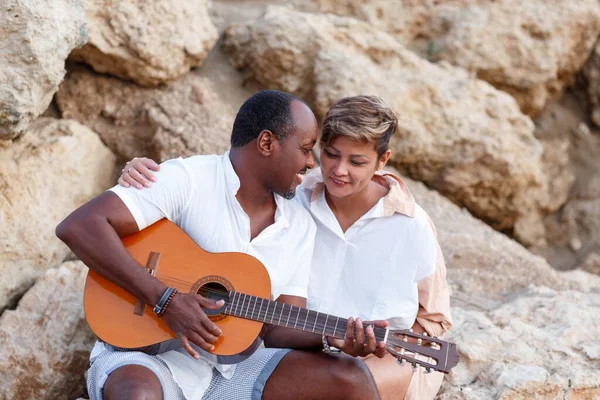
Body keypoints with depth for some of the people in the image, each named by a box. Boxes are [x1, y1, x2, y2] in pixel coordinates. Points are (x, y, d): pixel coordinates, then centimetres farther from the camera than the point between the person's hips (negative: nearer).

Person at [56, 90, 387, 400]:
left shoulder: (300, 226, 8)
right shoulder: (186, 180, -12)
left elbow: (280, 329, 8)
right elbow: (78, 227, -21)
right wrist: (165, 299, -26)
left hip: (230, 368, 6)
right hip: (147, 355, -5)